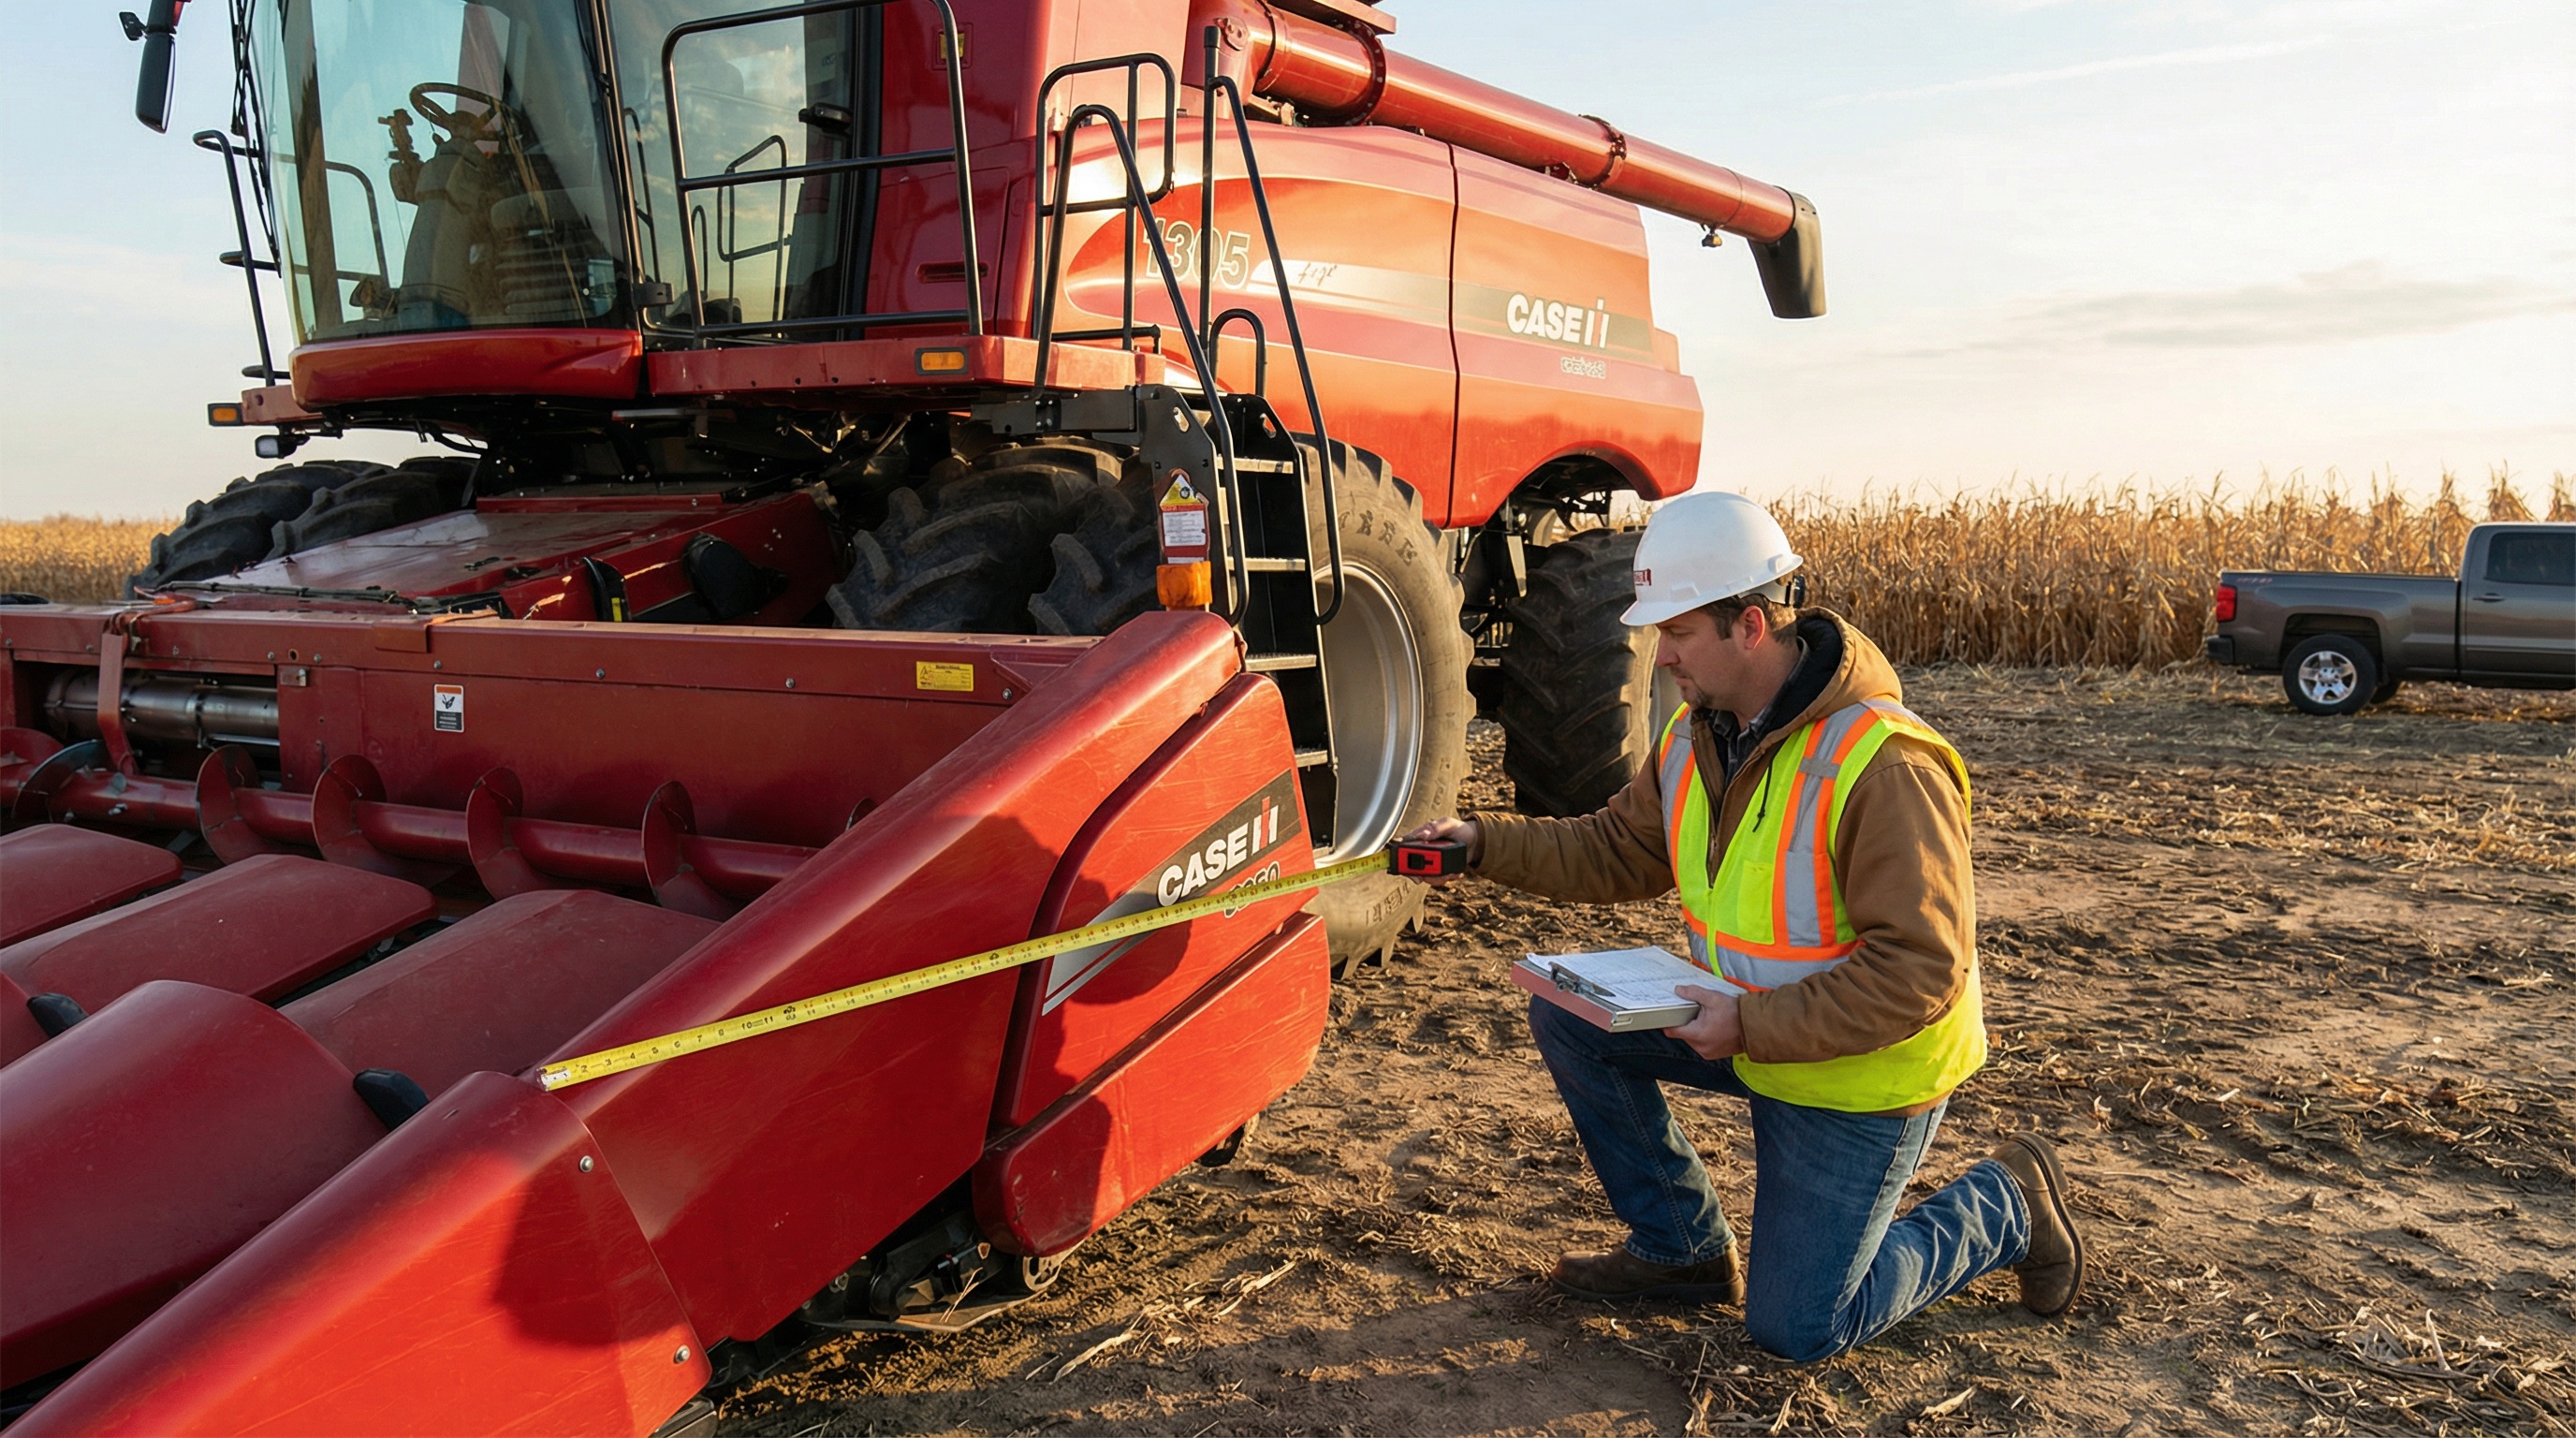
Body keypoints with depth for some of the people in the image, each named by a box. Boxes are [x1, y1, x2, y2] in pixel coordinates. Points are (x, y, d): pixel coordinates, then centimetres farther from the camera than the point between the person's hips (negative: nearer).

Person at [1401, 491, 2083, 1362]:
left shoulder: (1885, 766, -30)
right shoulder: (1699, 732, -4)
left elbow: (1921, 970, -30)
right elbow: (1619, 852, 6)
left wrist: (1752, 1027, -32)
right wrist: (1485, 842, -6)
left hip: (1862, 1075, -7)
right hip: (1747, 1027, 7)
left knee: (1795, 1330, -1)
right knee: (1567, 1019, -5)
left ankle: (2005, 1208, 21)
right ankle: (1684, 1249, 12)